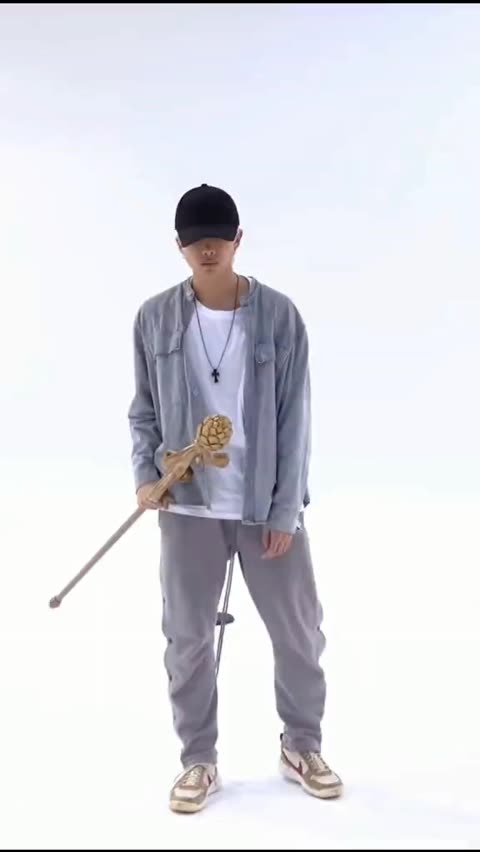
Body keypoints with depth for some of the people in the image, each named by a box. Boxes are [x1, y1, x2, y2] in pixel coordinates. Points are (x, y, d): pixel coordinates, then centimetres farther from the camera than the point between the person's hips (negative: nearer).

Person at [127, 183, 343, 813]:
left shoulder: (279, 315, -5)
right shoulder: (155, 318, -1)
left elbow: (294, 419, -5)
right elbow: (144, 411, 7)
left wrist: (286, 508, -8)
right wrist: (146, 474, -9)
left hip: (267, 504, 0)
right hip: (188, 505, 1)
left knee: (299, 631, 10)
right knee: (188, 636, 9)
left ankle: (302, 746, 33)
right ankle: (199, 760, 29)